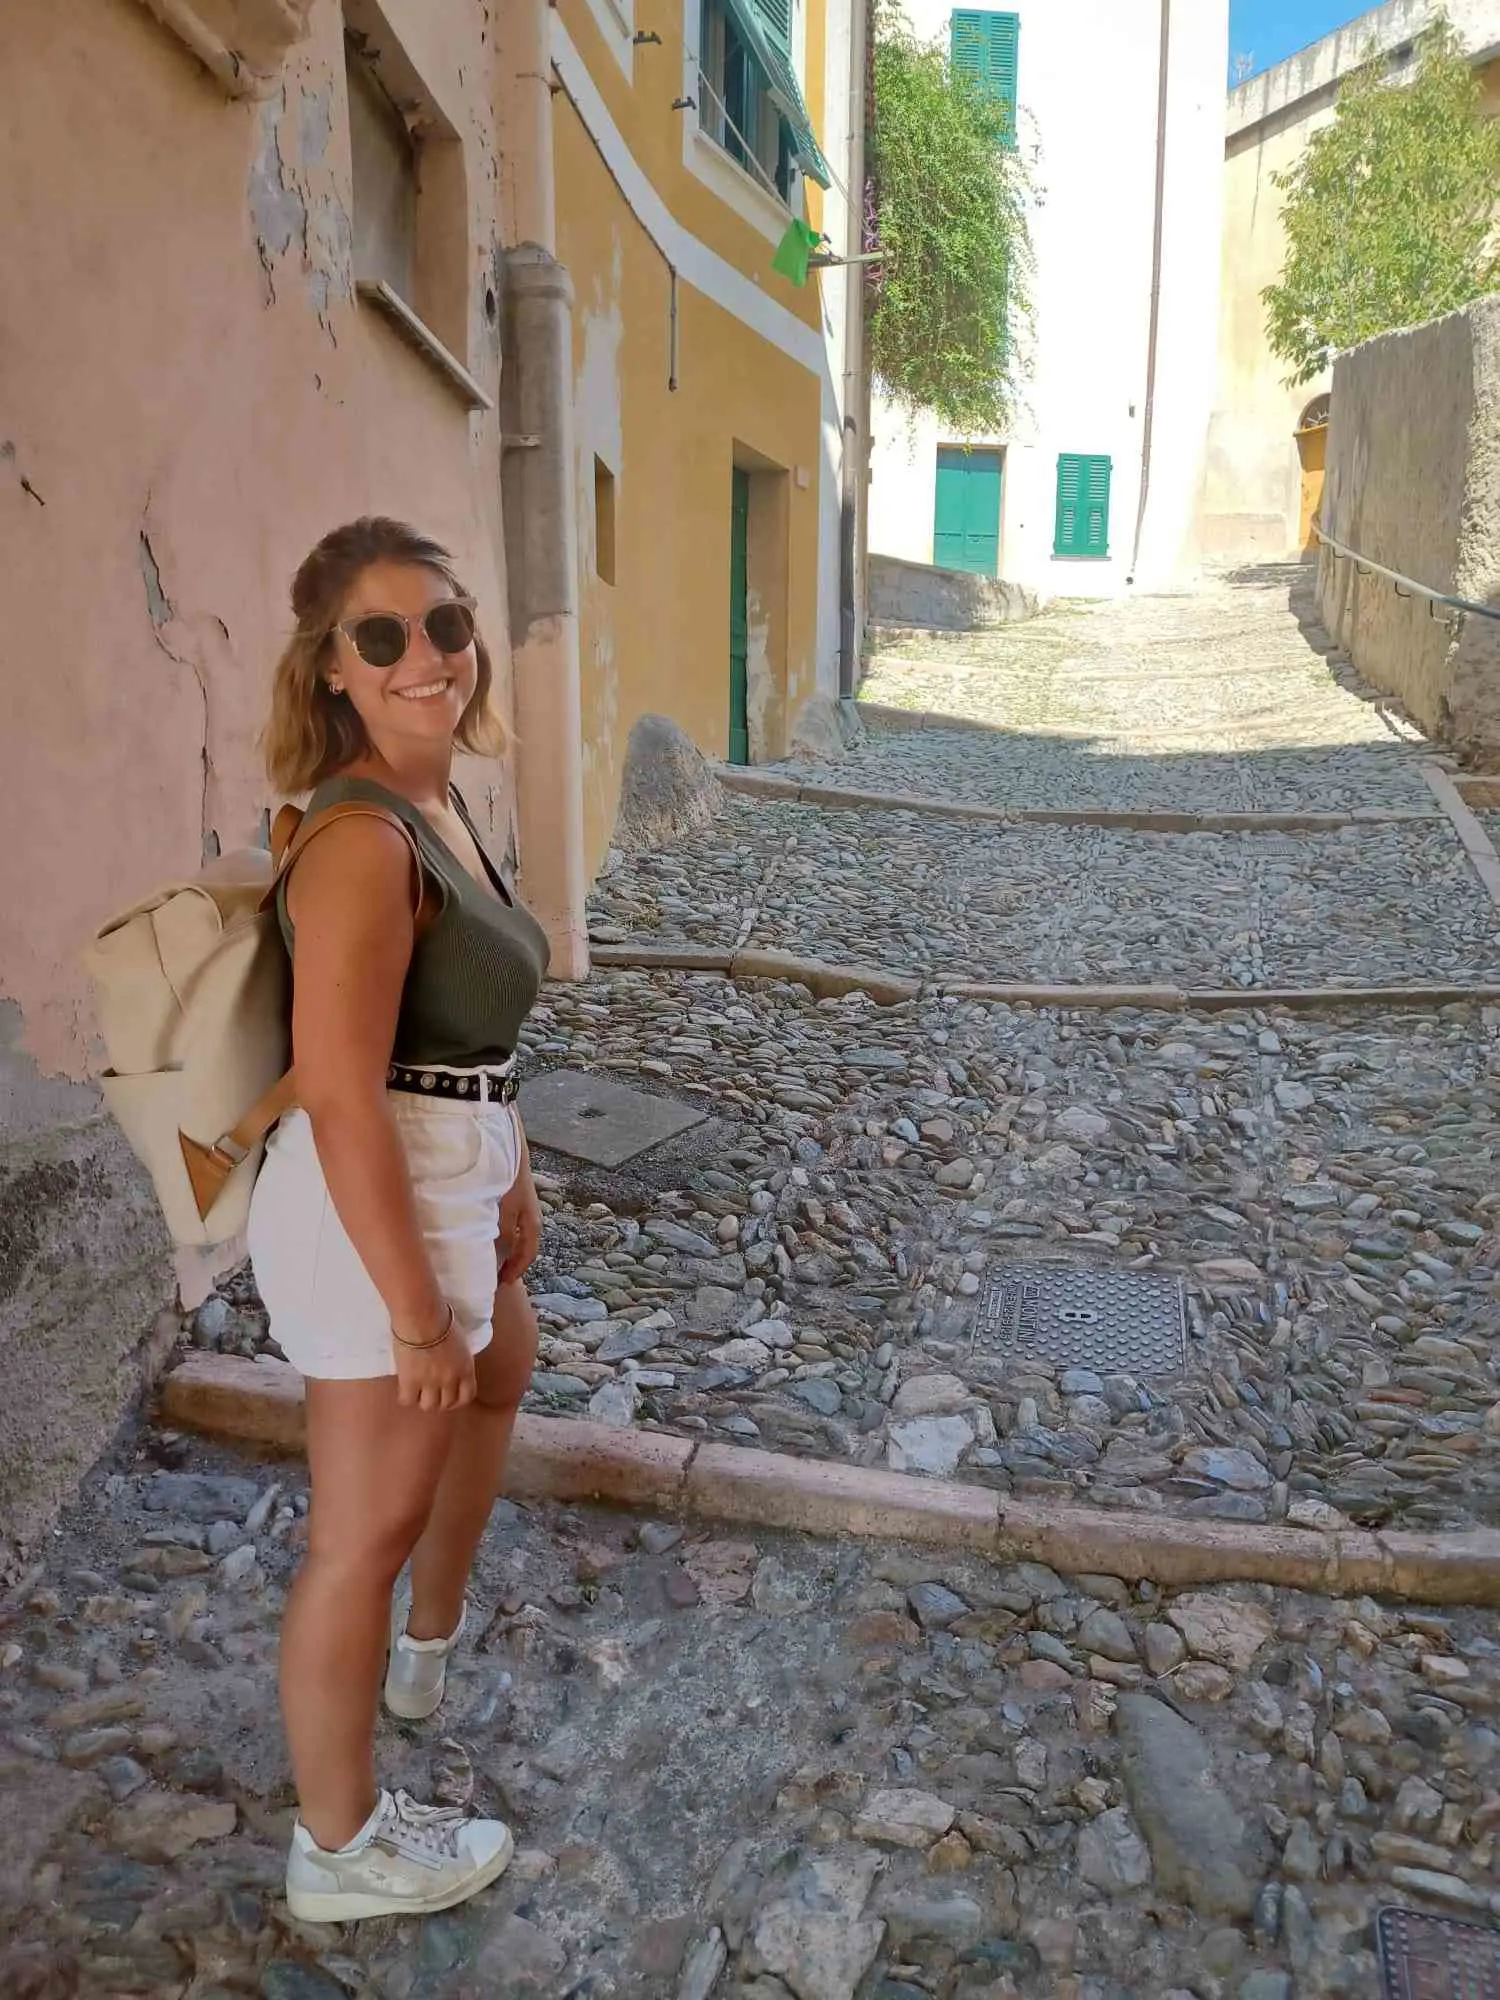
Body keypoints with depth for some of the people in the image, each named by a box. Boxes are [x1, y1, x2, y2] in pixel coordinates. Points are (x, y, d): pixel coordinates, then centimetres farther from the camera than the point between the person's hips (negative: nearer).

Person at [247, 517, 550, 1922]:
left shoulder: (436, 804, 6)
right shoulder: (363, 840, -24)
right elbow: (340, 1099, -27)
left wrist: (509, 1175, 20)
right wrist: (415, 1311, -22)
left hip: (446, 1176, 11)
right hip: (376, 1205, -11)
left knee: (501, 1374, 33)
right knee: (363, 1533, 6)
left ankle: (432, 1646, 56)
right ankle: (342, 1850, 29)